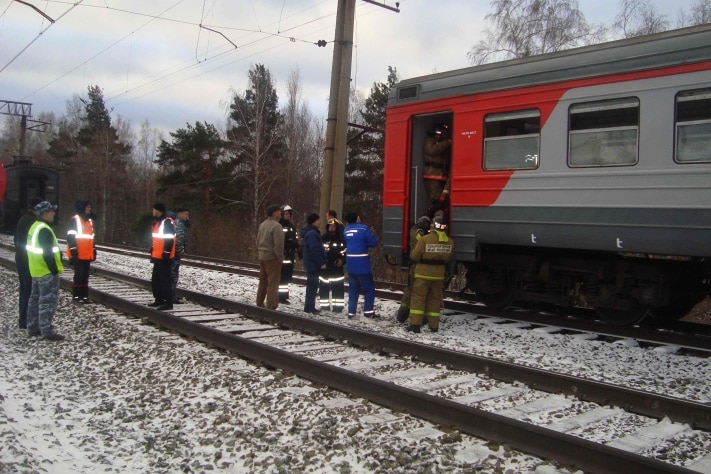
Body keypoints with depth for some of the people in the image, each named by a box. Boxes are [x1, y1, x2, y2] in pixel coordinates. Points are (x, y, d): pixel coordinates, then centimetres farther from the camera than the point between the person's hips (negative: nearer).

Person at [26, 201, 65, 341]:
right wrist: (54, 270, -18)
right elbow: (47, 253, -23)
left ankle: (33, 328, 24)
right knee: (47, 302, -6)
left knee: (35, 299, 16)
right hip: (47, 272, -10)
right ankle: (48, 331, -4)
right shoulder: (44, 230, -20)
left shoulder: (34, 227, 11)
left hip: (36, 271, 10)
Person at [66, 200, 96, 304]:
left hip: (87, 254, 7)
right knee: (79, 274, -6)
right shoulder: (74, 220, -6)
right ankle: (76, 296, 2)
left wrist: (94, 250, 22)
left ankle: (84, 295, 13)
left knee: (85, 275, 8)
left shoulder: (89, 221, 18)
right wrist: (73, 250, -16)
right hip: (78, 254, -7)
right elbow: (70, 237, -11)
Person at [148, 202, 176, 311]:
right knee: (155, 279, 15)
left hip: (164, 257, -10)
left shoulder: (167, 222, -15)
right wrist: (153, 254, 24)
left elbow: (170, 240, -20)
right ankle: (159, 300, 24)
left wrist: (166, 254, -22)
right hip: (157, 257, 10)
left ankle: (168, 303, -3)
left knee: (165, 279, -7)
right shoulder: (157, 221, 16)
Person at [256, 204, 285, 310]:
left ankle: (259, 304, 25)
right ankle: (271, 307, -2)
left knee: (263, 282, 17)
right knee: (273, 283, -3)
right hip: (272, 258, -8)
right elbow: (278, 244, -21)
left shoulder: (262, 224, 9)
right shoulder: (276, 226, -18)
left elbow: (258, 241, 15)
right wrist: (280, 257, -13)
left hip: (262, 257, 8)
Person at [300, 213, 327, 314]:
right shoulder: (312, 234, -18)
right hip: (313, 263, -11)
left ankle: (309, 307, 21)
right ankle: (309, 307, -2)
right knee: (313, 285, -6)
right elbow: (315, 250, -24)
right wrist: (322, 263, -21)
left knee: (312, 285, 15)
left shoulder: (310, 232, 16)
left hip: (310, 263, 11)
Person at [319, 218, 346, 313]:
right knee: (324, 287, 6)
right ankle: (324, 305, 17)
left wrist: (342, 260, -11)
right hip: (324, 267, 1)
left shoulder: (341, 239, 3)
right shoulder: (323, 238, 4)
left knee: (337, 287, -3)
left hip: (337, 267, -1)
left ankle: (338, 305, 2)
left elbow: (345, 251, 5)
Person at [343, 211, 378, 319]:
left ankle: (351, 312, 12)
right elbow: (373, 242, -9)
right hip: (362, 263, -6)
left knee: (353, 288, 12)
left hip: (350, 264, 6)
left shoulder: (346, 230, 7)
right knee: (369, 288, 5)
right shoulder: (363, 228, -10)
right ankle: (368, 311, 2)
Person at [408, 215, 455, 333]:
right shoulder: (450, 242, -3)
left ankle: (415, 324, -2)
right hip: (439, 274, 4)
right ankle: (434, 325, 17)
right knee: (435, 299, 14)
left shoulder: (425, 239, -17)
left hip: (423, 274, -4)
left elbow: (415, 256, -12)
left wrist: (412, 253, 10)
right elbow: (448, 258, 7)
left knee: (418, 297, 3)